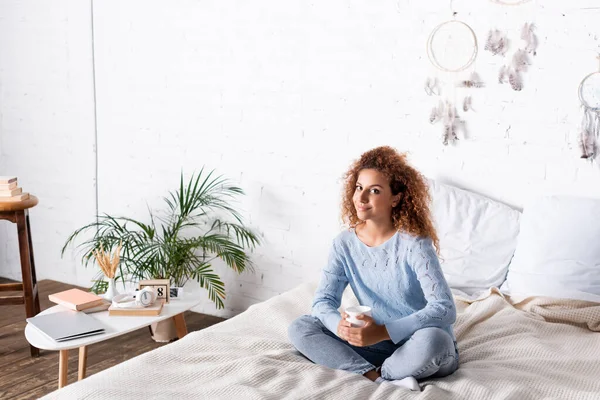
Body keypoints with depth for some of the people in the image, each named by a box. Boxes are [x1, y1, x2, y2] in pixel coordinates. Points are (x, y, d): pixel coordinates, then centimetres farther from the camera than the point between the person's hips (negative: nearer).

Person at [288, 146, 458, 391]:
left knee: (431, 339, -40)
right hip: (380, 343, 5)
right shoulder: (345, 244, -4)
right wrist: (340, 325, -30)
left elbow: (445, 309, -26)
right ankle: (381, 379, -23)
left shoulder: (414, 243, -19)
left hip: (422, 348, -4)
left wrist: (382, 332, -35)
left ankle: (370, 376, -14)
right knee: (300, 328, -12)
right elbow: (323, 300, -5)